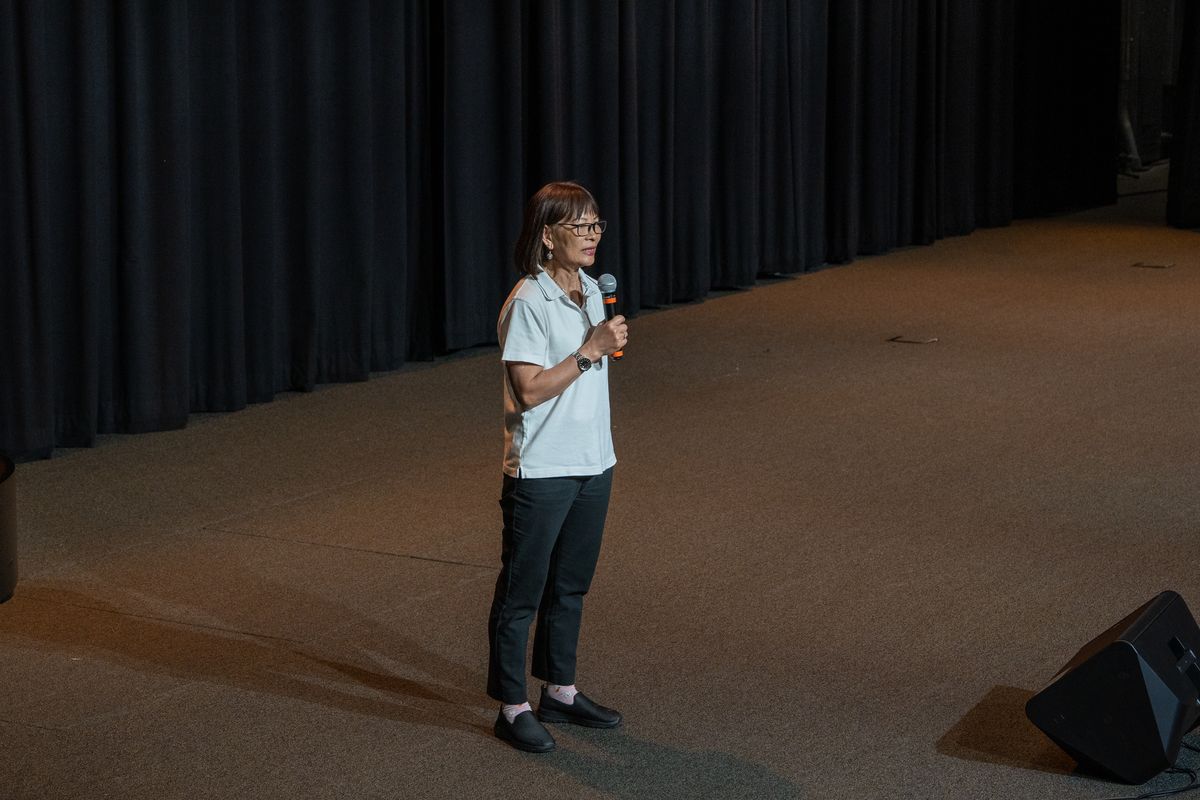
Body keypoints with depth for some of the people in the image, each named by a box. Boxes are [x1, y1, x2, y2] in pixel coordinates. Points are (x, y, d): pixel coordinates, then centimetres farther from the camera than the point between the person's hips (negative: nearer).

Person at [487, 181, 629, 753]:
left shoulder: (591, 292, 9)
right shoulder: (528, 303, -17)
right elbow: (530, 389, -22)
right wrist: (591, 350, -22)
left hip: (592, 464, 8)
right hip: (541, 470, -8)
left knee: (571, 584, 17)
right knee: (522, 590, 2)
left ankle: (560, 692, 30)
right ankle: (512, 706, 11)